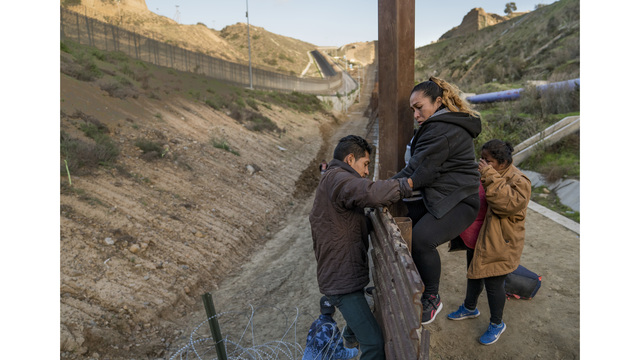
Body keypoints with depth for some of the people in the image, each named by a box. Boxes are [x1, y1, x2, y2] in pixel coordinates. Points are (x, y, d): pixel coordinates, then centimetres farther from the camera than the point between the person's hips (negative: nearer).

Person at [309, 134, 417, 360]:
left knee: (359, 310, 38)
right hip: (342, 279, -11)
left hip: (344, 272, 11)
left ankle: (350, 337, 64)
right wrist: (406, 185, -25)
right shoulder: (337, 179, -22)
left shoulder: (332, 181, 15)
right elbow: (371, 193, -38)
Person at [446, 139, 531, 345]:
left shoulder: (518, 181, -18)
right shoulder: (485, 174, 5)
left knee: (493, 283, 3)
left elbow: (509, 204, -37)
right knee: (473, 274, 23)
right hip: (478, 239, 8)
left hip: (499, 244, -8)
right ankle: (470, 308, 46)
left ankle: (497, 324, 28)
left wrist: (490, 176, -37)